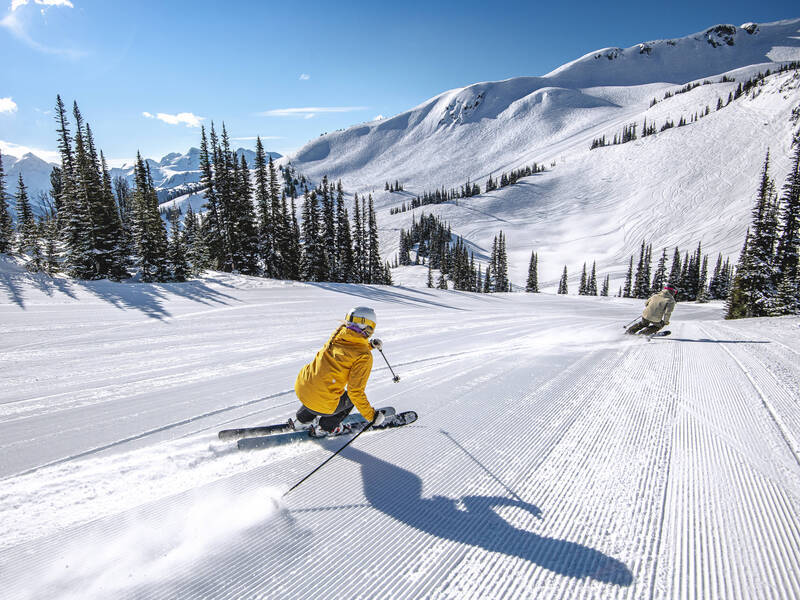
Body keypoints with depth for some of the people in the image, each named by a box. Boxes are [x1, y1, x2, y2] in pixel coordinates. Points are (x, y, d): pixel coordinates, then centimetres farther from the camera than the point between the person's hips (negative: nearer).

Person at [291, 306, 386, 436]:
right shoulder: (364, 357, -15)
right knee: (351, 397, 22)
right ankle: (324, 428, 31)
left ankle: (302, 420, 43)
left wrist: (369, 345, 20)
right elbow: (355, 391, -14)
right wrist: (371, 415, -4)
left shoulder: (338, 333, 2)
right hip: (322, 404, -5)